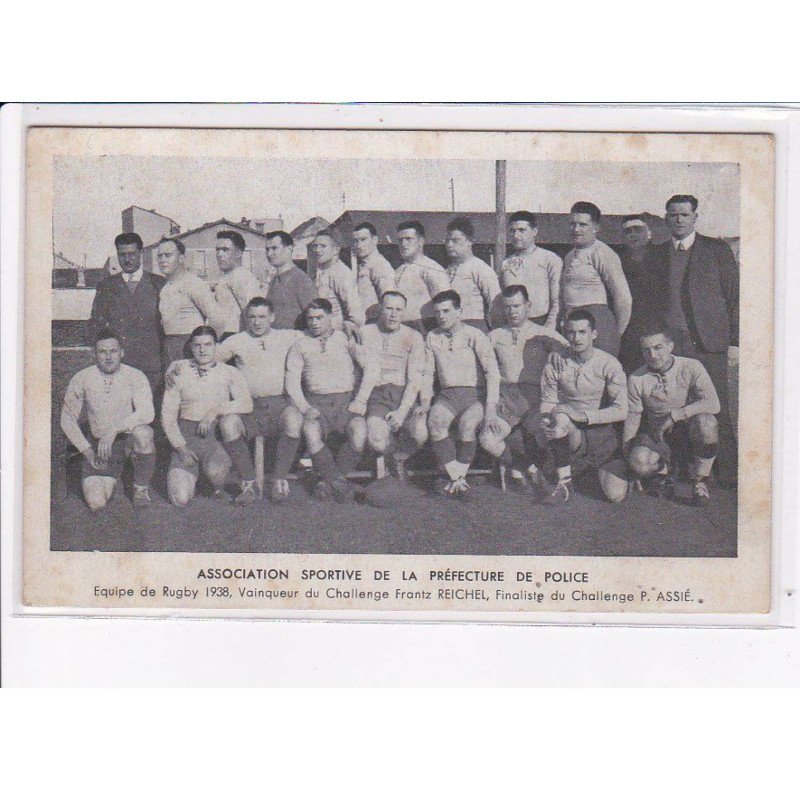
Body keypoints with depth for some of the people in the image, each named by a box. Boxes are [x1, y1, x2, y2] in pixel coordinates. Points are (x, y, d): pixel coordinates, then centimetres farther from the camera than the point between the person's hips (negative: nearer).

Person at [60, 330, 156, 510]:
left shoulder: (135, 376, -8)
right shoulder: (82, 379, -4)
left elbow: (146, 413, -23)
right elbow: (67, 419, 5)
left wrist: (114, 430, -33)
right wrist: (87, 451, -4)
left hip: (128, 437, -1)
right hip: (99, 444, 1)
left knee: (142, 434, -39)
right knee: (96, 502, -18)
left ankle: (141, 487, -10)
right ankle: (113, 478, 22)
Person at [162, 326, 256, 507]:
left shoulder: (230, 373, 6)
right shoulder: (179, 372, 7)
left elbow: (247, 404, -11)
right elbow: (167, 414, 5)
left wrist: (216, 411, -22)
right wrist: (180, 447, -7)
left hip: (218, 436, 0)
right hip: (187, 436, 0)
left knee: (230, 420, -37)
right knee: (180, 498, -22)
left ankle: (248, 483, -17)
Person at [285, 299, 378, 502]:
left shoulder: (345, 339, 12)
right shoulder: (300, 345, 16)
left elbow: (370, 368, 2)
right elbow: (291, 381, 7)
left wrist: (360, 401, -9)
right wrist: (305, 408, -10)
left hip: (347, 399, 0)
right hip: (316, 403, 0)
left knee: (359, 430, -33)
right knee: (311, 431, -34)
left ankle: (328, 480, -16)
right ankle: (340, 484, -23)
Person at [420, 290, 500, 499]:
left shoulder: (475, 336, -3)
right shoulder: (432, 338, 12)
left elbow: (493, 373, -10)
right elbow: (427, 373, 17)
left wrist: (491, 409, -20)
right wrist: (425, 400, 0)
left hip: (475, 394, -3)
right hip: (447, 395, 3)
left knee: (467, 424, -34)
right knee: (435, 421, -30)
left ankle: (455, 478, -23)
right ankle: (457, 479, -27)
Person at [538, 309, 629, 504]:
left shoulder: (609, 364, -8)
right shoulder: (556, 362, -2)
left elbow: (621, 411, -15)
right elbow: (547, 402, -2)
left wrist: (583, 415, -27)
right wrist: (547, 419, -26)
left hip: (601, 431, 0)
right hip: (571, 430, 0)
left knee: (617, 495, -11)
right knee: (560, 417, -37)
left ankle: (598, 468, 28)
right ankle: (564, 483, -17)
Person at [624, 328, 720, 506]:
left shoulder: (691, 368, -11)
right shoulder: (636, 379, -4)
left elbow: (713, 404, -23)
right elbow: (632, 418, 4)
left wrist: (673, 415, -28)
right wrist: (627, 450, -4)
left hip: (688, 432, -1)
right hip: (656, 436, 1)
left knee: (705, 422, -37)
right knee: (639, 460, -33)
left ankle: (700, 482, -12)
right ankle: (663, 471, 7)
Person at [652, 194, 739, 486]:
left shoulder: (718, 250, 6)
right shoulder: (656, 254, 14)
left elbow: (735, 295, 4)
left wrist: (735, 340, -2)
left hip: (707, 343, -2)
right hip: (669, 344, 3)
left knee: (716, 412, -3)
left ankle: (727, 472, 4)